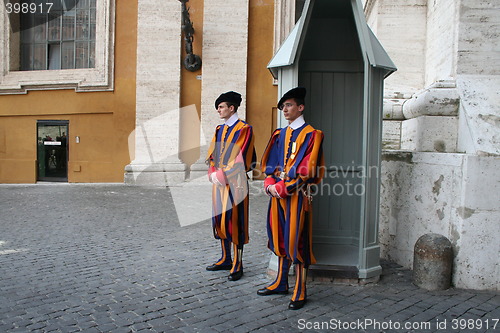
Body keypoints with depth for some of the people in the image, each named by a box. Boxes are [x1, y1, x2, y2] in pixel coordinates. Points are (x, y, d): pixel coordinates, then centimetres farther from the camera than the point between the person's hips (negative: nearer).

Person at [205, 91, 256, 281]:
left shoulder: (244, 129, -7)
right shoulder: (219, 130, 16)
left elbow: (240, 158, -14)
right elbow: (212, 154, 12)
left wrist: (222, 175, -15)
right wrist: (213, 173, -5)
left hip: (234, 182, -7)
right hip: (219, 181, 7)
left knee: (235, 221, -4)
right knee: (220, 219, 11)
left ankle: (237, 265, 5)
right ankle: (226, 259, 25)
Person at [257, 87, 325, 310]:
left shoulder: (311, 135, -6)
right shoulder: (280, 135, 15)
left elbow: (307, 169, -14)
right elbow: (270, 163, 13)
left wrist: (282, 187, -17)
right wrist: (270, 184, -5)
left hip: (297, 194, -6)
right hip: (277, 192, 7)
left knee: (297, 241, -3)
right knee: (280, 239, 13)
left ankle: (300, 293, 8)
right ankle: (281, 283, 27)